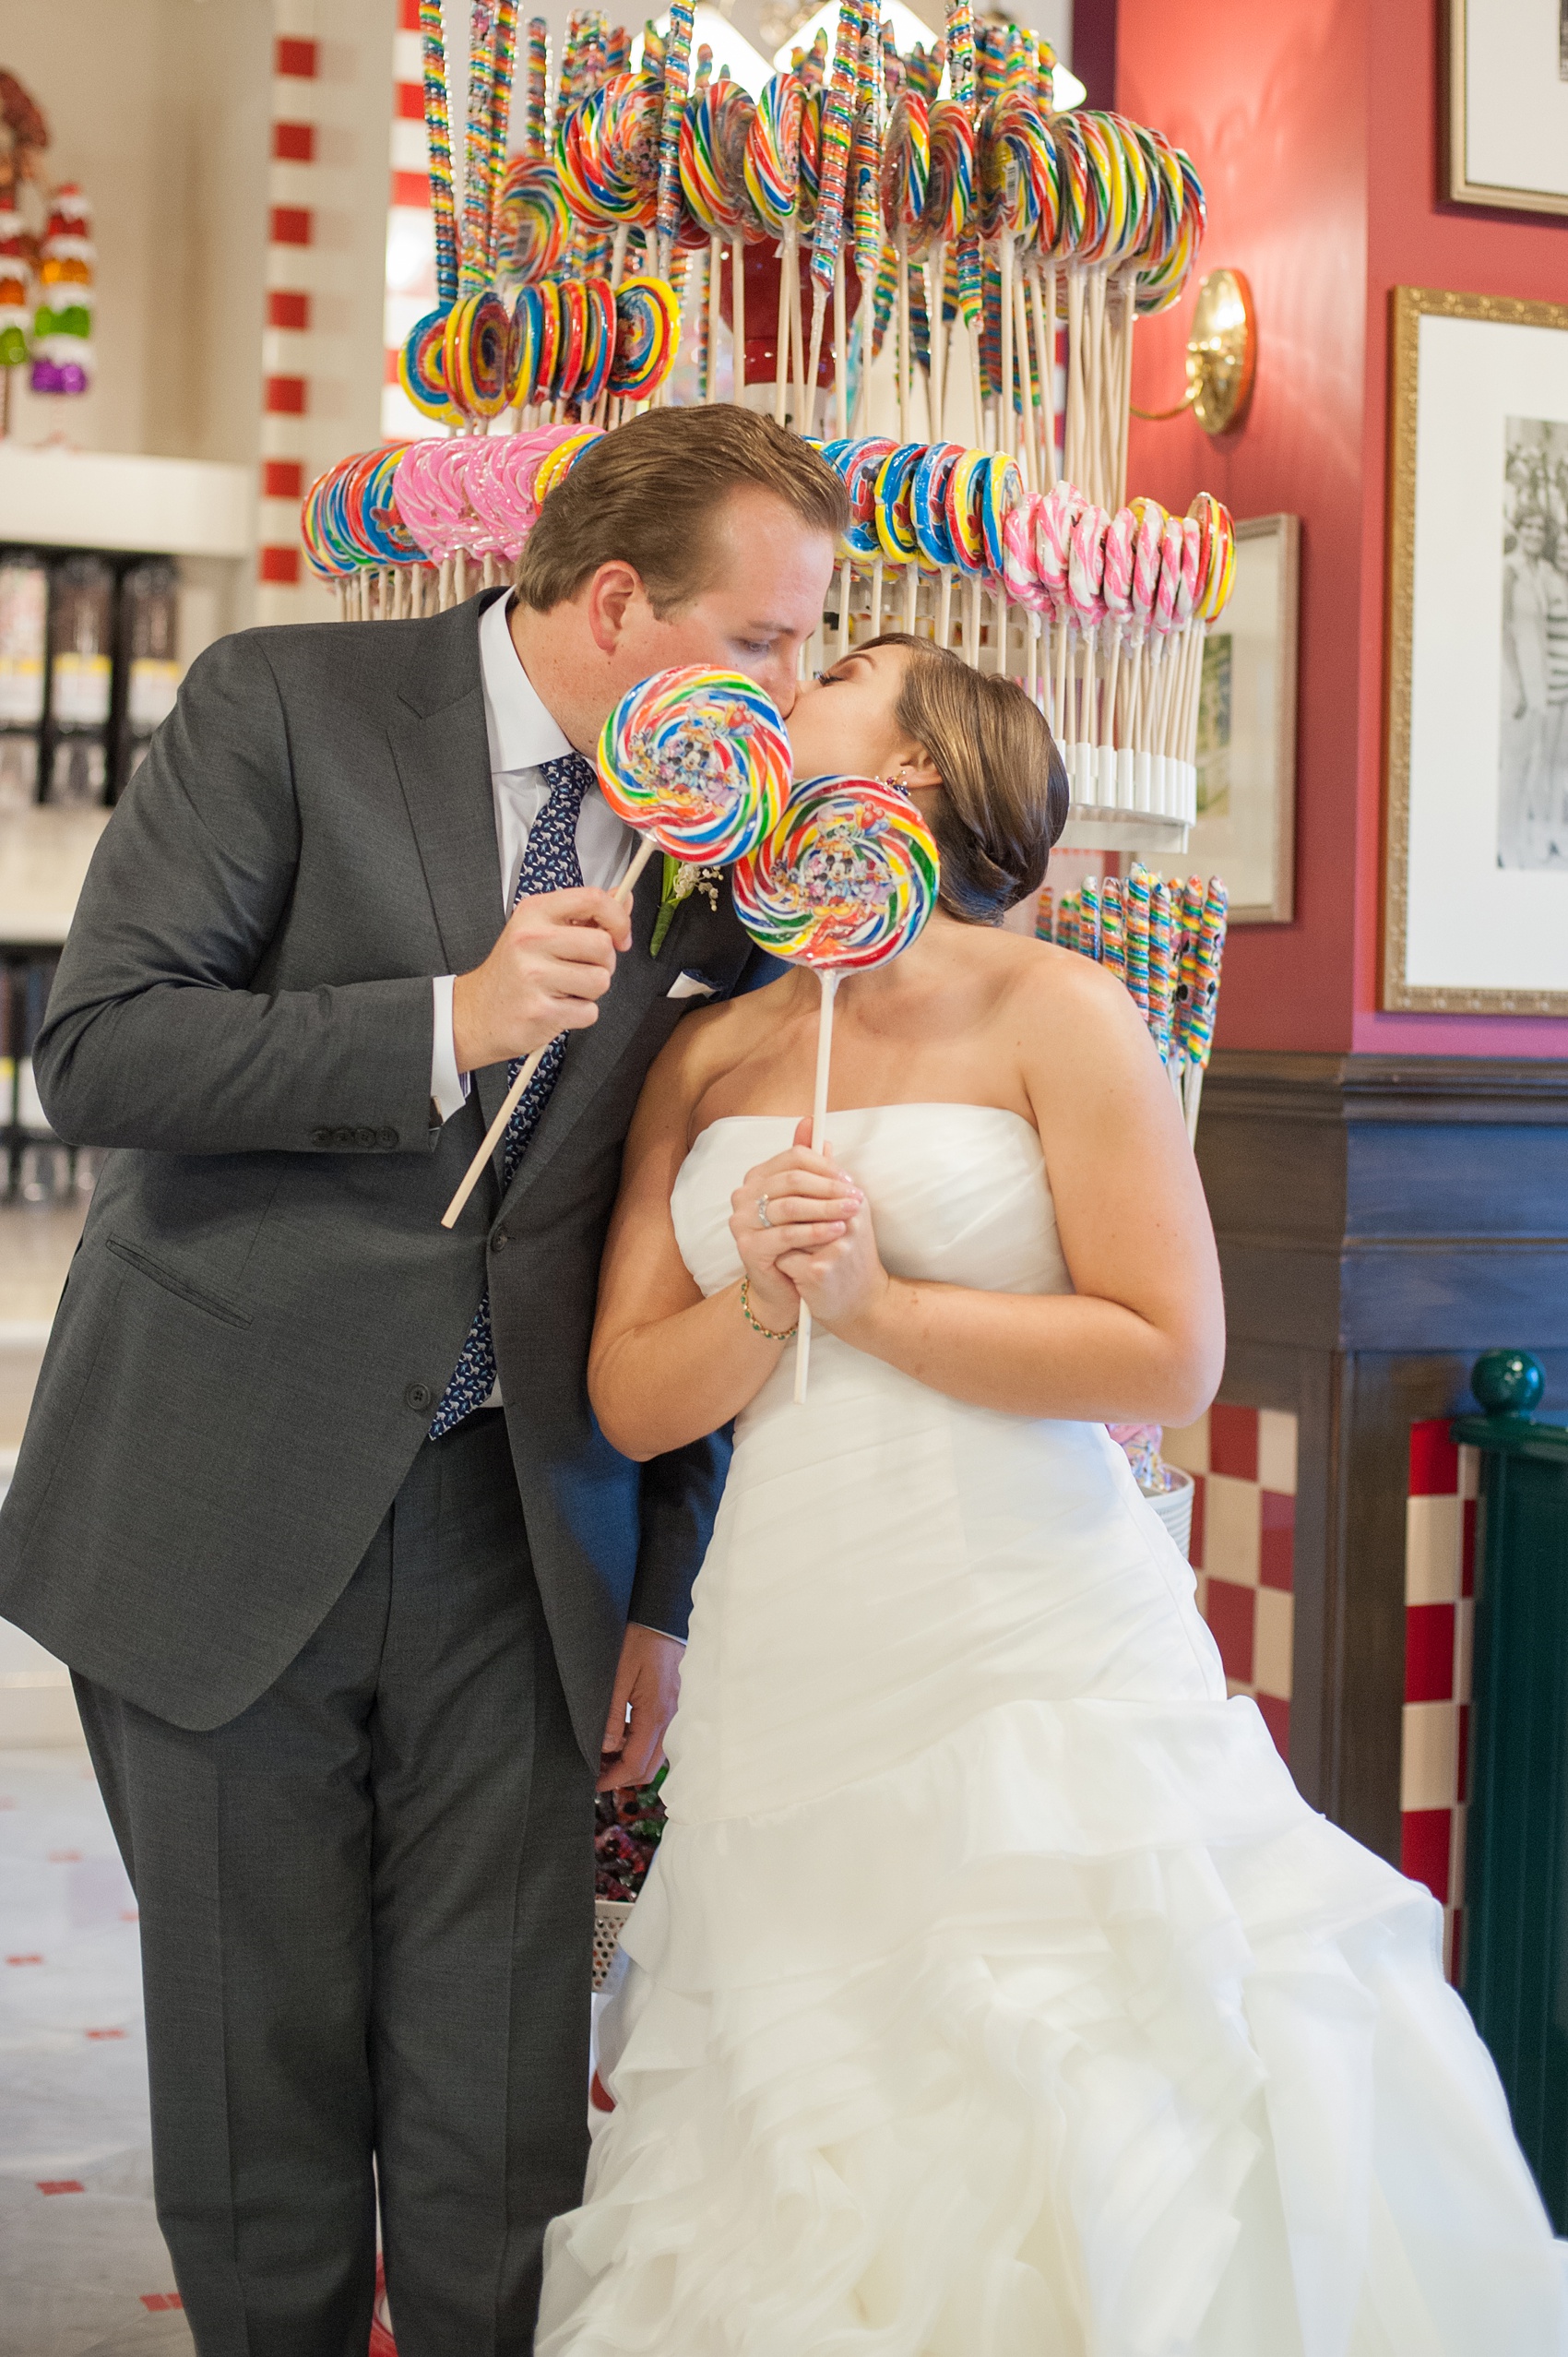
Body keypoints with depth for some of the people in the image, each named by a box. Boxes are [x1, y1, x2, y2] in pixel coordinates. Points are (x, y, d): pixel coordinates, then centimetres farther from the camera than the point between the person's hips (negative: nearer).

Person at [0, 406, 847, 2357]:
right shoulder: (283, 707, -5)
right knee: (257, 2112, 9)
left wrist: (662, 1594, 10)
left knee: (497, 2134, 5)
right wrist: (447, 1022, -21)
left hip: (511, 1536, 3)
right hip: (227, 1516, -3)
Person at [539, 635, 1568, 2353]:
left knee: (1066, 2183, -4)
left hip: (1034, 1677, -4)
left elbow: (1170, 1360, -9)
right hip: (790, 1685, 4)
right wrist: (763, 1303, -10)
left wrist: (876, 1304, -12)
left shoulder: (1050, 1013, -2)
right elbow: (630, 1398, 9)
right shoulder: (707, 1060, 12)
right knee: (808, 2193, 6)